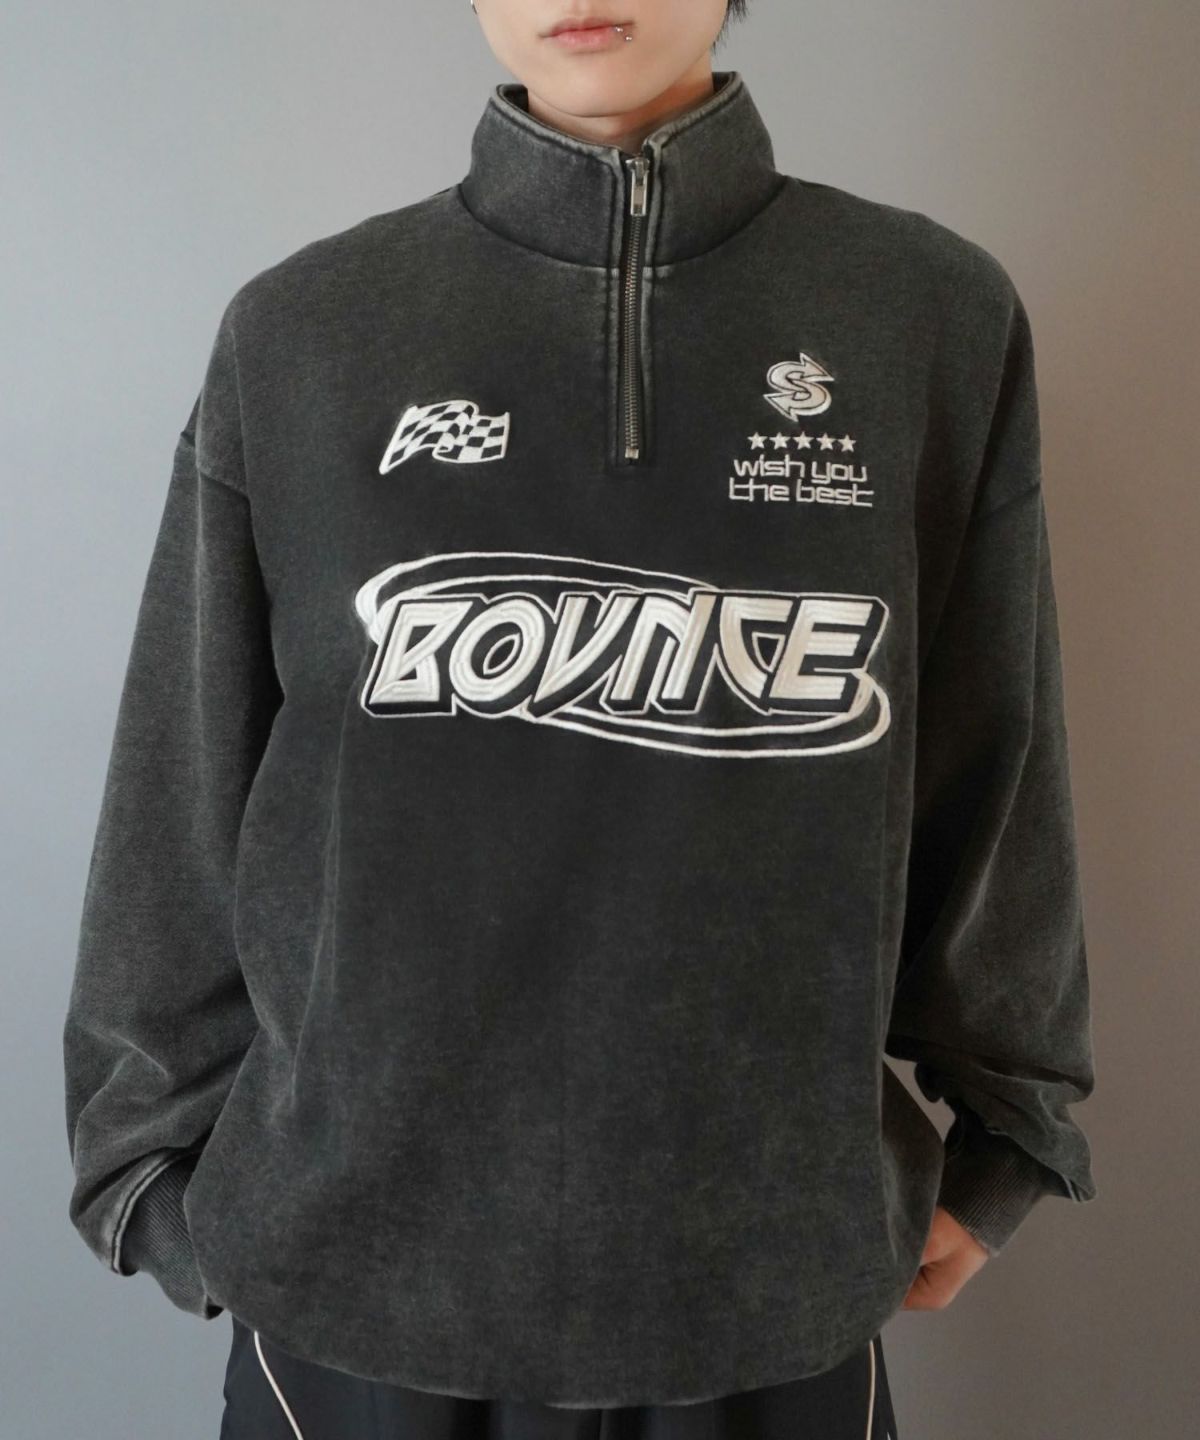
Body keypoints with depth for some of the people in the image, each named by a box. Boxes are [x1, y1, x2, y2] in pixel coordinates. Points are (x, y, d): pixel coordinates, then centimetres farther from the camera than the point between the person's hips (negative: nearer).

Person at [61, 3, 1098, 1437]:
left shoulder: (937, 320, -3)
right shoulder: (298, 334, -3)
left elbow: (992, 779, 3)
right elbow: (182, 796, 2)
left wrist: (1000, 1133, 10)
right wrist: (165, 1166, 7)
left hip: (770, 1273, 1)